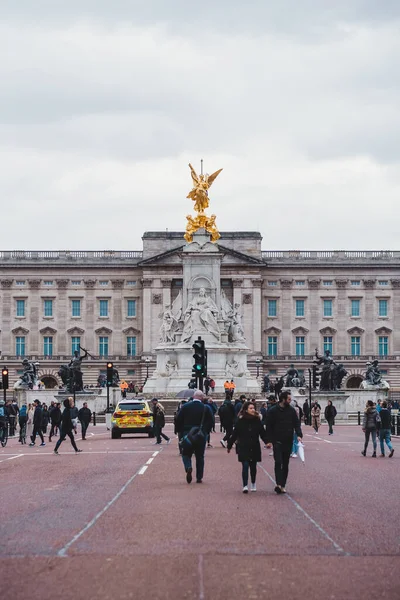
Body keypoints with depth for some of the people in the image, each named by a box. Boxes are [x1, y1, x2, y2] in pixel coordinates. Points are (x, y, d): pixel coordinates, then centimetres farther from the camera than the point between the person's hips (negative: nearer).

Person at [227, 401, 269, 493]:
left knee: (253, 466, 11)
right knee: (245, 466, -11)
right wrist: (229, 445, 3)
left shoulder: (257, 421, 2)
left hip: (254, 447, 3)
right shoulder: (241, 421, -4)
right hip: (243, 447, -3)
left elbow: (263, 433, 2)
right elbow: (234, 434, 0)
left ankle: (253, 484, 30)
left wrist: (267, 441, -15)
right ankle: (245, 486, -11)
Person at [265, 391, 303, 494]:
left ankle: (283, 485, 14)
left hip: (288, 442, 4)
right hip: (277, 441, -4)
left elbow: (296, 424, 5)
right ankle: (279, 484, -20)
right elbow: (269, 427, -2)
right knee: (278, 462, -15)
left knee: (285, 464, 8)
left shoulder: (291, 410, 6)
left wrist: (299, 435, -12)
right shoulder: (273, 411, -4)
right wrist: (269, 440, -8)